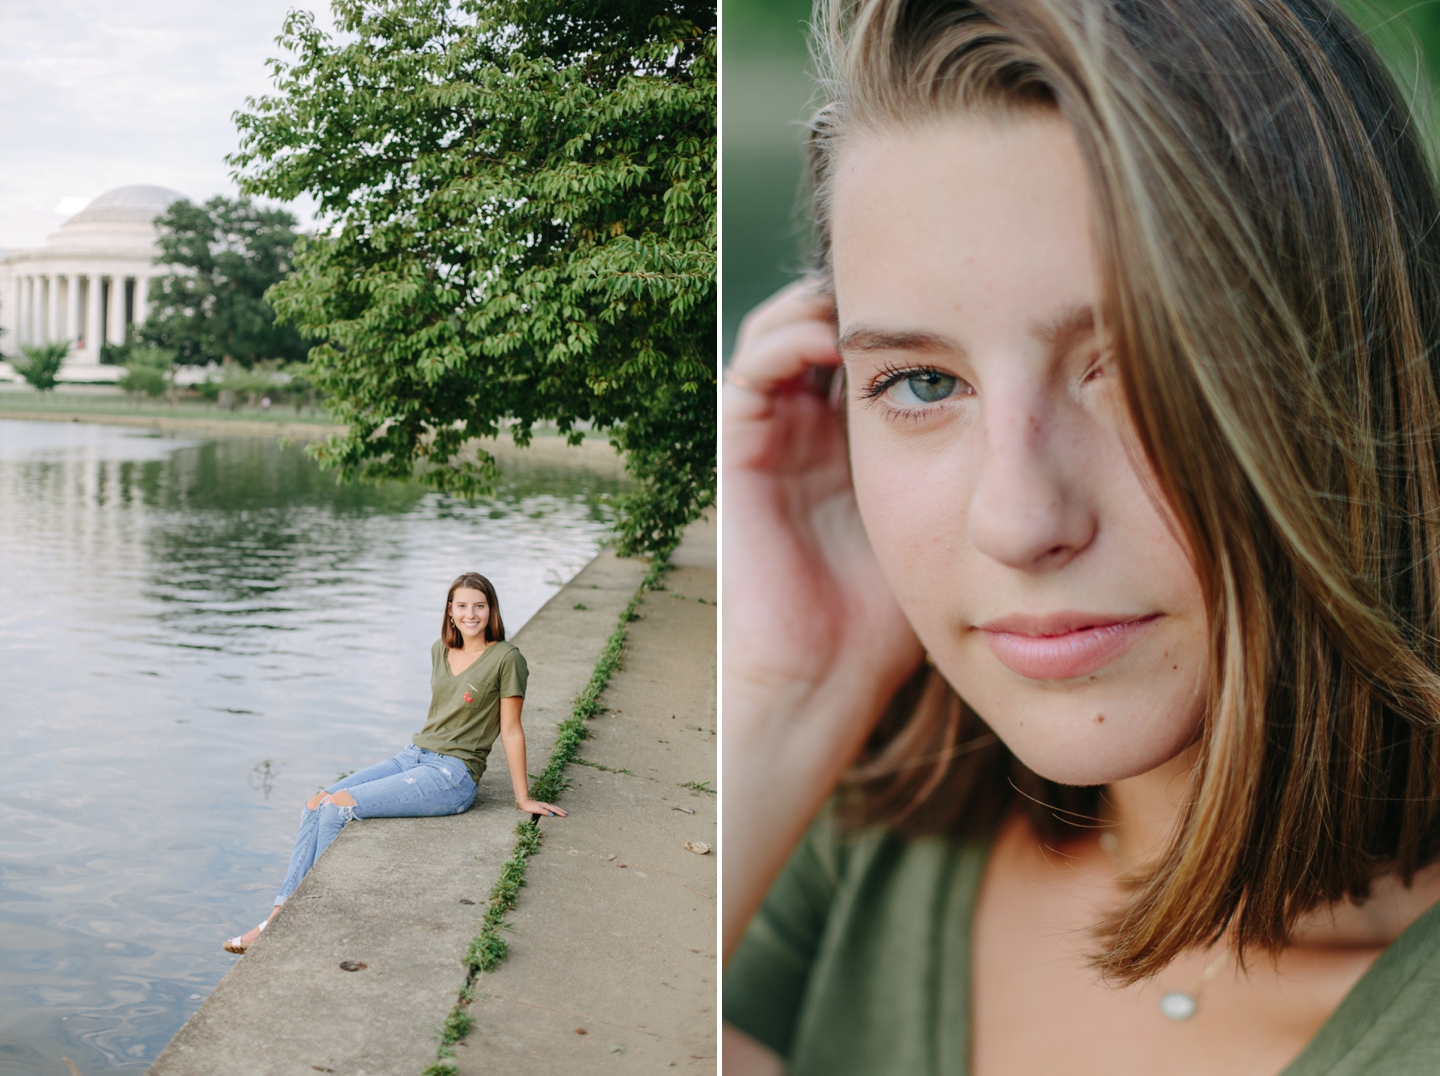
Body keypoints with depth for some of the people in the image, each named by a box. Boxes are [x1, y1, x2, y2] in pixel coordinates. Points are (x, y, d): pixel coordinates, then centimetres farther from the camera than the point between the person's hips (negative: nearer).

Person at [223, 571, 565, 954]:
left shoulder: (506, 658, -8)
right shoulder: (440, 650, 11)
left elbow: (511, 731, -4)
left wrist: (523, 799, 1)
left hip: (453, 775, -7)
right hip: (413, 756, 7)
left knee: (339, 806, -19)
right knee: (316, 804, -10)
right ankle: (282, 914, -10)